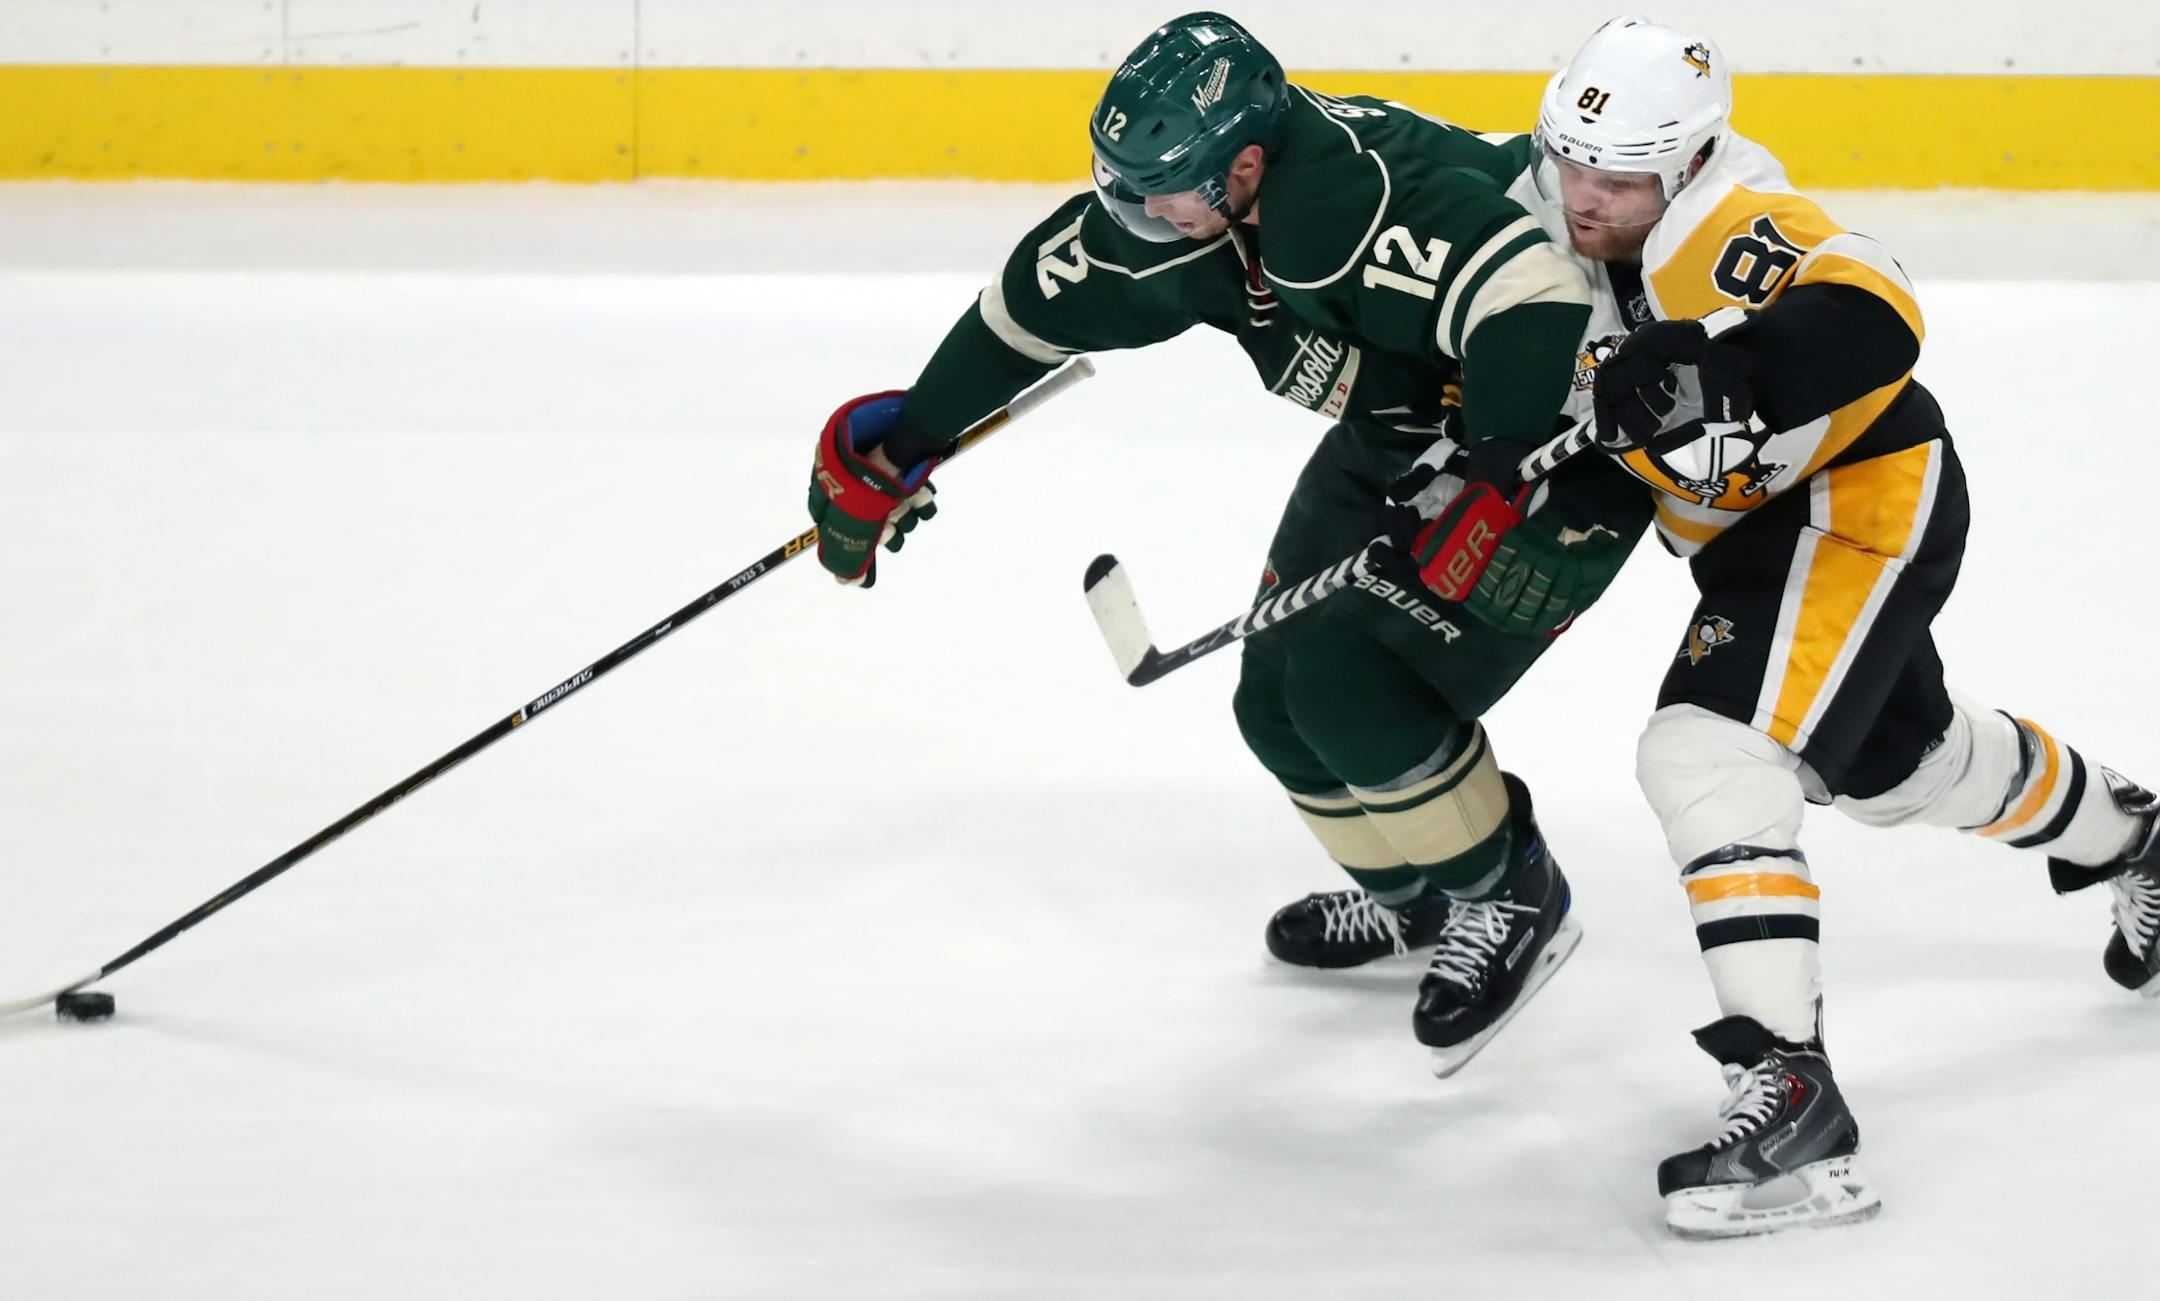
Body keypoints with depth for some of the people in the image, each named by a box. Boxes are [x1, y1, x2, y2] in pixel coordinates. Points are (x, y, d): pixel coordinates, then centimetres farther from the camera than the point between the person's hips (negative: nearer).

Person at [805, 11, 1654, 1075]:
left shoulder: (1364, 199, -37)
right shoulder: (1177, 198, -10)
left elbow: (1534, 312, -45)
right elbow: (1041, 297, 3)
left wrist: (1468, 507, -39)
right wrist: (903, 445, 10)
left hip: (1558, 436, -9)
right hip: (1399, 438, 9)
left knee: (1351, 686, -18)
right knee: (1278, 698, 8)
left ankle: (1511, 901, 4)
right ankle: (1413, 896, 33)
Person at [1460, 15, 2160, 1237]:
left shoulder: (1722, 225, -31)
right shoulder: (1544, 206, -6)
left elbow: (1870, 323, -47)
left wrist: (1717, 374, -57)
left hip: (1865, 502, -10)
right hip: (1761, 524, 10)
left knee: (1709, 751, -25)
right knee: (1893, 755, 30)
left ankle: (1790, 1092, -27)